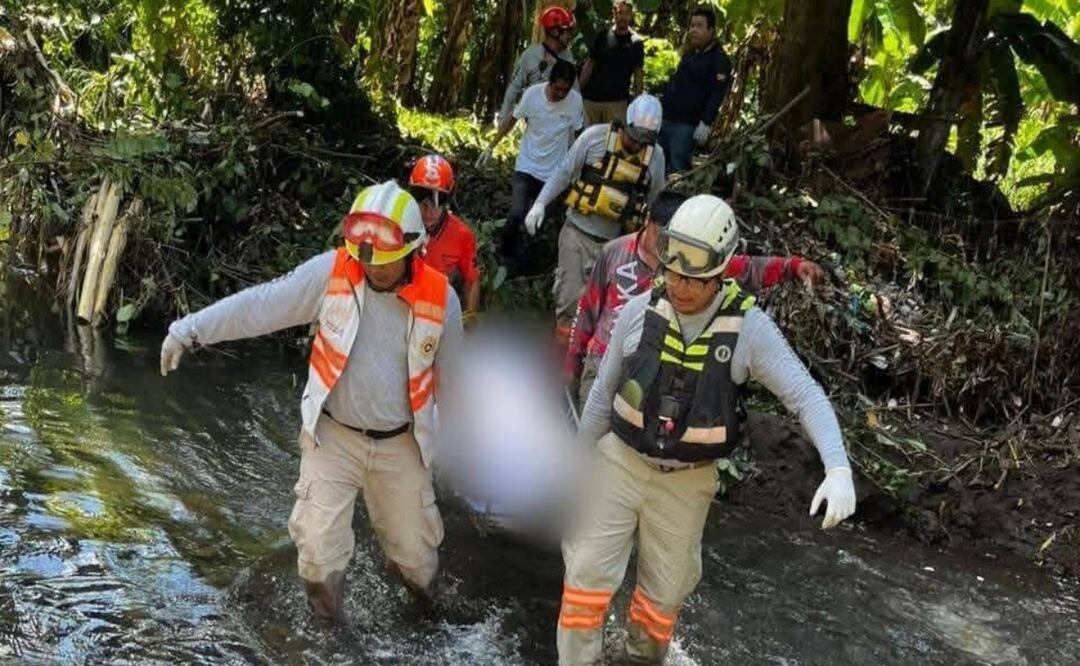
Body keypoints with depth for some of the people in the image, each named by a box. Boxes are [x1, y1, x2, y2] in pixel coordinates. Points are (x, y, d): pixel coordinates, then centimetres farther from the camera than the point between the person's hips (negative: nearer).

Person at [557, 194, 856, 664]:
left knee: (665, 589, 14)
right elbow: (603, 393, 2)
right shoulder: (640, 311, -11)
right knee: (589, 573, -2)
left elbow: (806, 397, -18)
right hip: (620, 463, 1)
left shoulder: (749, 328, -17)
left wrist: (838, 469, -33)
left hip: (685, 482, 0)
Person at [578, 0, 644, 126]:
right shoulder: (602, 36, 5)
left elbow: (638, 74, 3)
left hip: (617, 101, -2)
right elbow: (589, 65, 8)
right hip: (591, 98, 2)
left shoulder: (636, 42, 2)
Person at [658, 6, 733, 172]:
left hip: (688, 125, -8)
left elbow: (717, 95, -17)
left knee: (676, 169, -10)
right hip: (667, 119, 8)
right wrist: (661, 106, 22)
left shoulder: (719, 60, -10)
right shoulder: (689, 53, 17)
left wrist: (706, 123, -24)